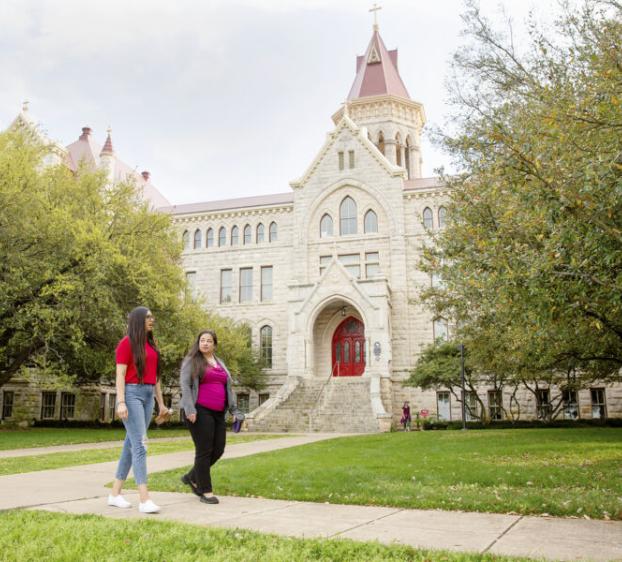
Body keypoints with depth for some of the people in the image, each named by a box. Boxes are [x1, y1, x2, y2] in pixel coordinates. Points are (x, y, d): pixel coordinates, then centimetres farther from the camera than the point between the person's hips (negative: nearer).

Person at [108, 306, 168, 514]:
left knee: (131, 445, 9)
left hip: (148, 396, 7)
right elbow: (120, 375, -10)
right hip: (131, 394, -7)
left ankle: (115, 494, 18)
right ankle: (144, 500, -17)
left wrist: (161, 402, 17)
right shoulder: (127, 343, -5)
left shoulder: (151, 344, 16)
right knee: (140, 445, -14)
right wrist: (120, 402, -20)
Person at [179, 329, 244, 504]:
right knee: (204, 451, -4)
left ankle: (192, 477, 26)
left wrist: (234, 410, 13)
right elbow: (185, 385, -9)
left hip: (218, 413, 7)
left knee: (218, 450, 6)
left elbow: (228, 387, 20)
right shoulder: (191, 361, 1)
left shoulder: (220, 363, 19)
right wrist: (190, 410, -19)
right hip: (200, 412, -6)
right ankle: (206, 491, 7)